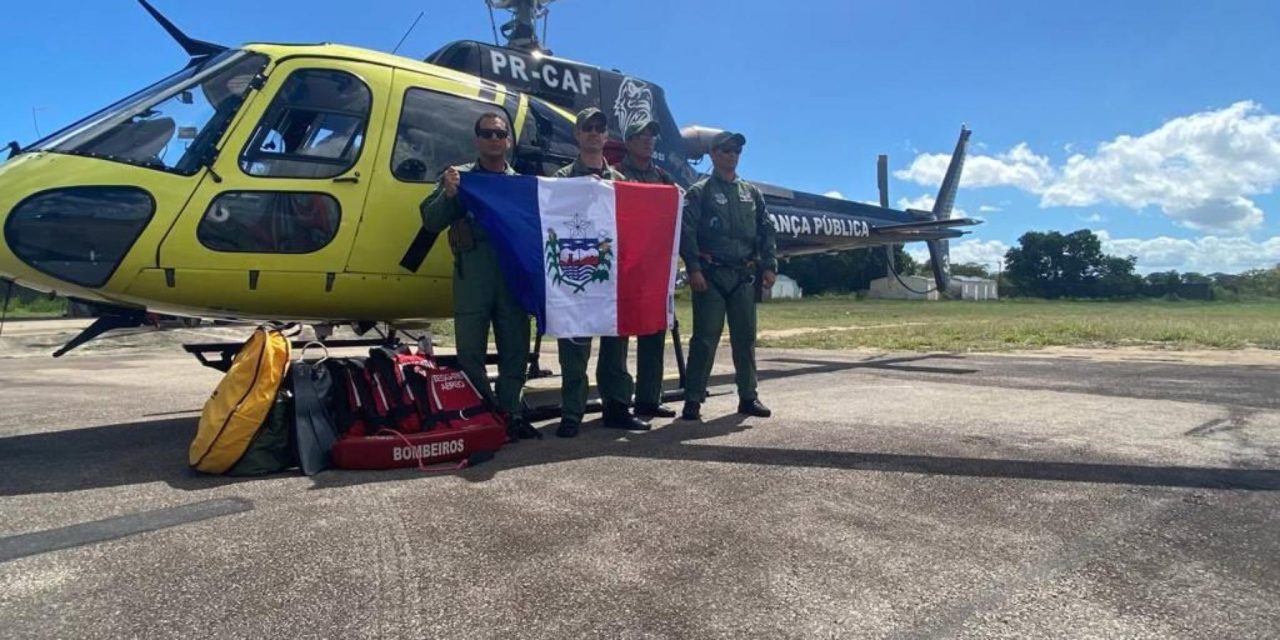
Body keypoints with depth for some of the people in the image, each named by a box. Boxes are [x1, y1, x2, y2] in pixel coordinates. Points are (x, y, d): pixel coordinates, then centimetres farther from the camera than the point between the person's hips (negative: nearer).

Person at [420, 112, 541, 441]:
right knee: (471, 352, 1)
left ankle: (511, 414, 16)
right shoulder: (458, 177, 10)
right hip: (472, 279, -2)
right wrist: (447, 195, -12)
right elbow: (431, 222, 4)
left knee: (515, 351, 6)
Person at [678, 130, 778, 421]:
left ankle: (748, 397, 18)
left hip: (743, 276, 5)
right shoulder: (699, 192, 1)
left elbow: (766, 231, 15)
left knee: (745, 338, 8)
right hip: (711, 275, -5)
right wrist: (694, 269, -15)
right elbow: (687, 232, -7)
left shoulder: (751, 193, 16)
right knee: (705, 338, -4)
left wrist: (769, 265, 5)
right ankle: (693, 399, 3)